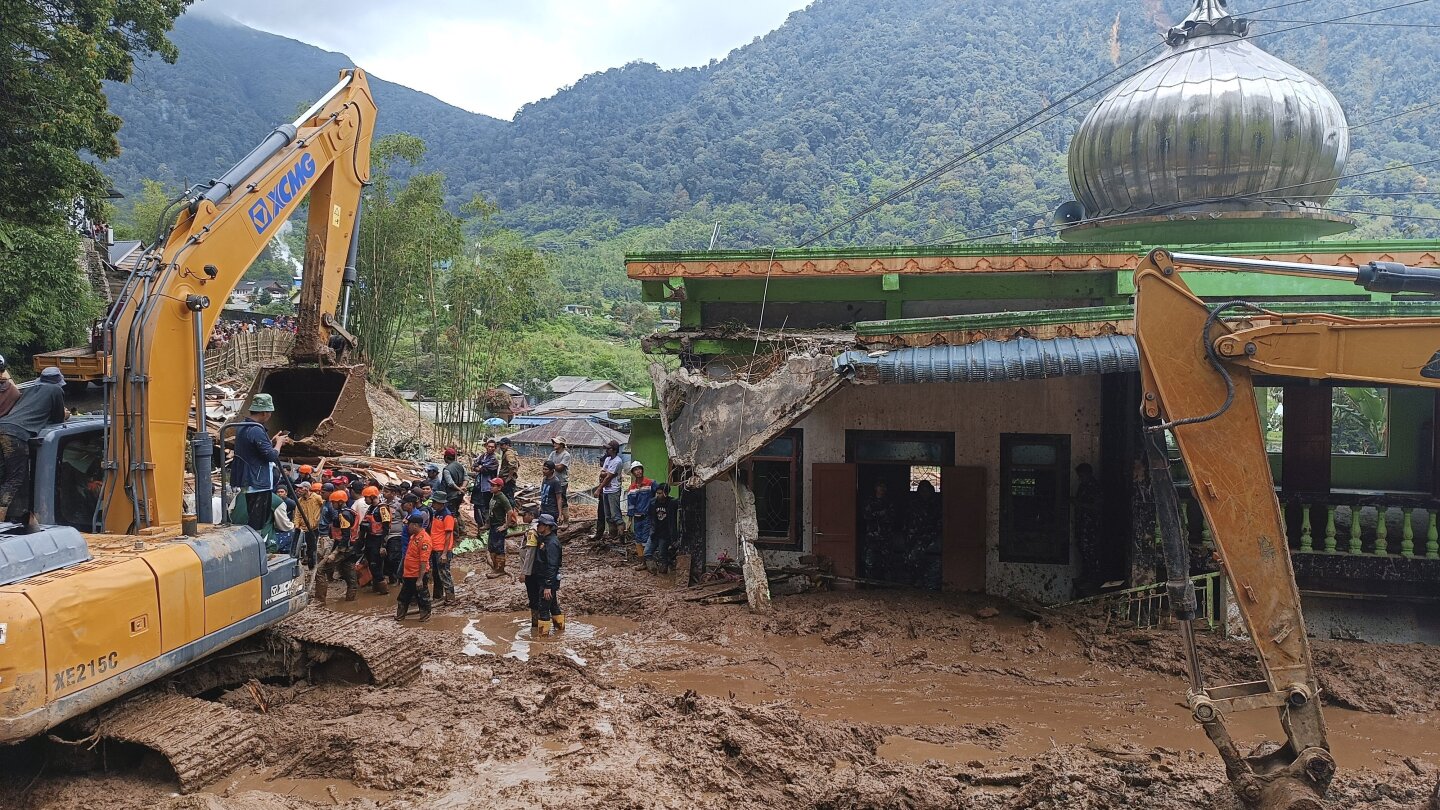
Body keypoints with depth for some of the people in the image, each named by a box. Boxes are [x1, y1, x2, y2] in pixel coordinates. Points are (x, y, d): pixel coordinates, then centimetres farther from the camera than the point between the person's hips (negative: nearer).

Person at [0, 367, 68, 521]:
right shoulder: (56, 390, 14)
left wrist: (60, 414, 47)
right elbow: (58, 420, 20)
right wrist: (64, 415, 42)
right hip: (17, 434, -6)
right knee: (15, 479, 0)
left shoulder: (32, 389, 32)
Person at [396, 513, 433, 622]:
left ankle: (425, 616, 21)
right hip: (408, 575, 9)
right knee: (404, 597, 19)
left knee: (421, 597, 6)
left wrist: (420, 579, -26)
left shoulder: (424, 539, -23)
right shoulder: (413, 536, 8)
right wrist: (403, 574, 22)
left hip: (418, 576, -9)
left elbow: (424, 562, -25)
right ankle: (400, 615, 32)